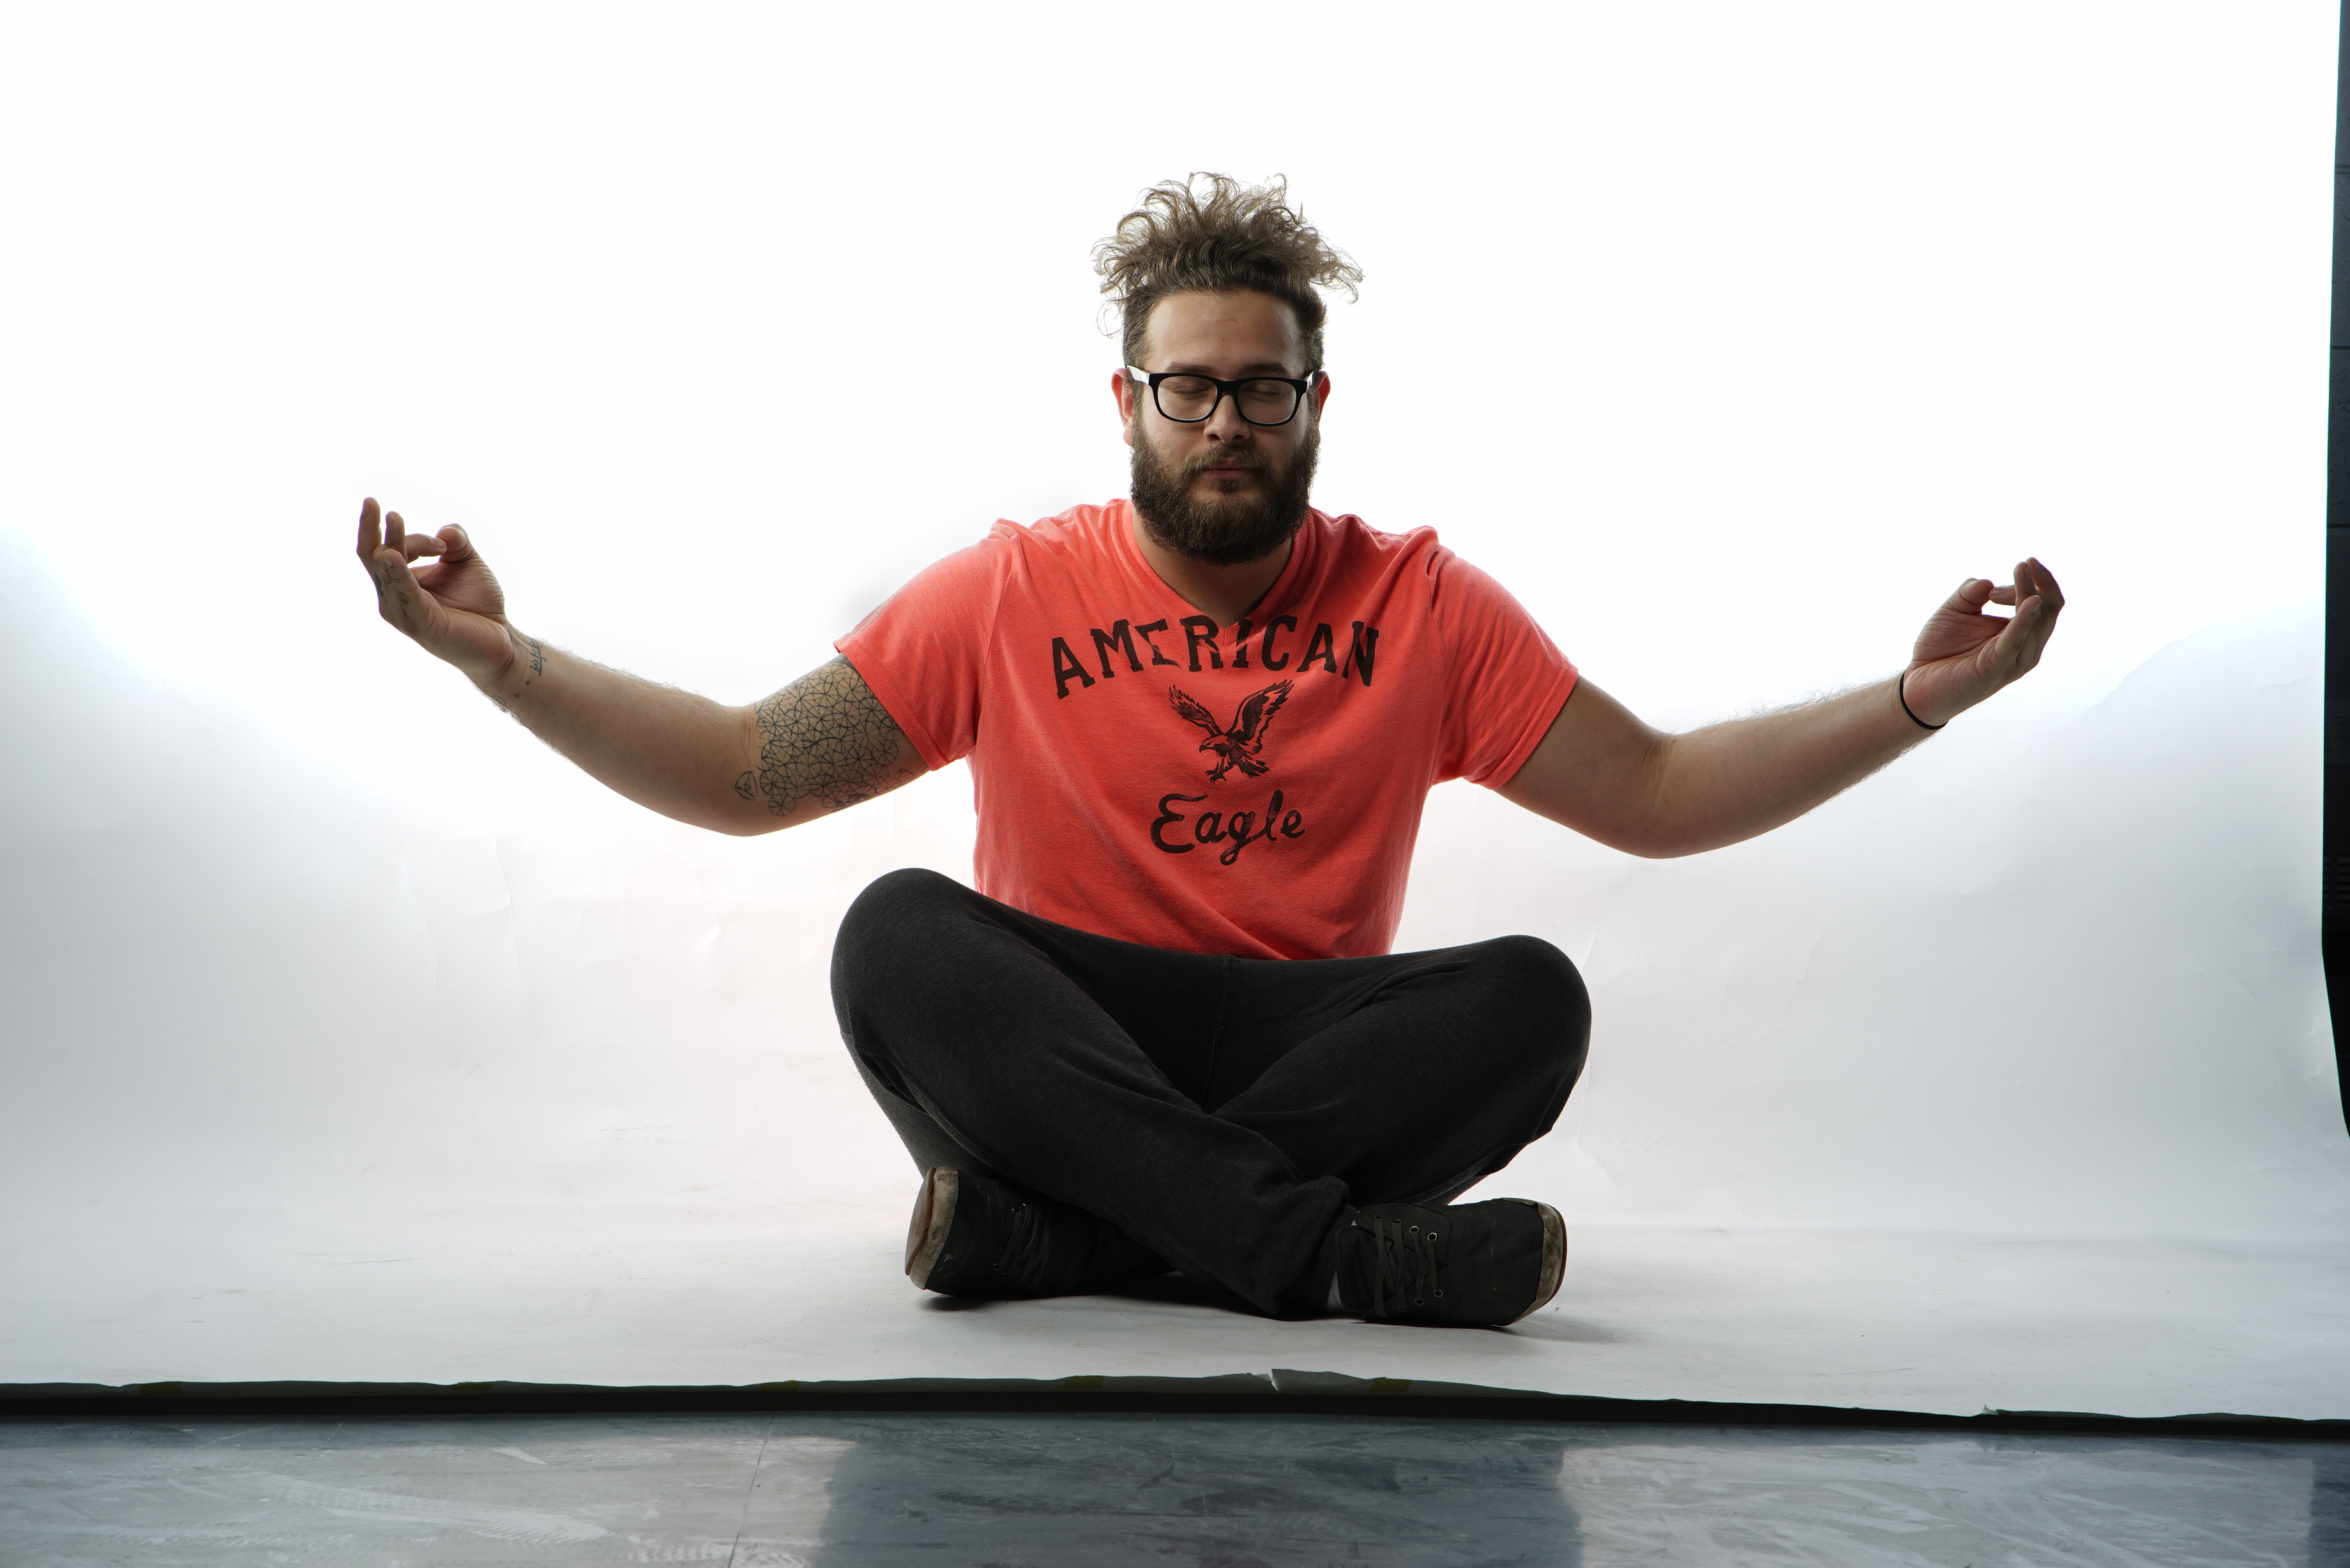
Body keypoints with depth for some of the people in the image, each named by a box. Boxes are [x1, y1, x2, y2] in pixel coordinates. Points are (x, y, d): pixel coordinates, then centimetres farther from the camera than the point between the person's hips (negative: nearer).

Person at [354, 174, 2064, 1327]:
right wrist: (504, 657, -9)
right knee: (898, 930, -30)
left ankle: (1044, 1226, -32)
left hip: (1317, 1055, 1)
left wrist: (1913, 699, -5)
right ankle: (1339, 1249, -37)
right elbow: (744, 776, 2)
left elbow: (1662, 795, 5)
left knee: (1533, 995, -27)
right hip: (1055, 1053, 0)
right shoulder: (1009, 595, 4)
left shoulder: (1423, 606, 5)